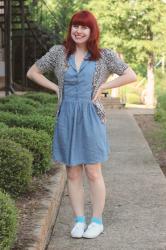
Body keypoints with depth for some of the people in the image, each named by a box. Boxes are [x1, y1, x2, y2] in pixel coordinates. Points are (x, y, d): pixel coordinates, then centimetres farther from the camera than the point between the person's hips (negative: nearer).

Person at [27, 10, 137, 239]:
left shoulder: (104, 55, 1)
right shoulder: (59, 52, 5)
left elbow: (131, 76, 1)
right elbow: (32, 72, 13)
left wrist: (103, 87, -5)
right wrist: (56, 88, 2)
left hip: (91, 118, -2)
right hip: (66, 118, 2)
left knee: (93, 172, 1)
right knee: (72, 173, 7)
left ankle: (97, 221, 12)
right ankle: (79, 221, 16)